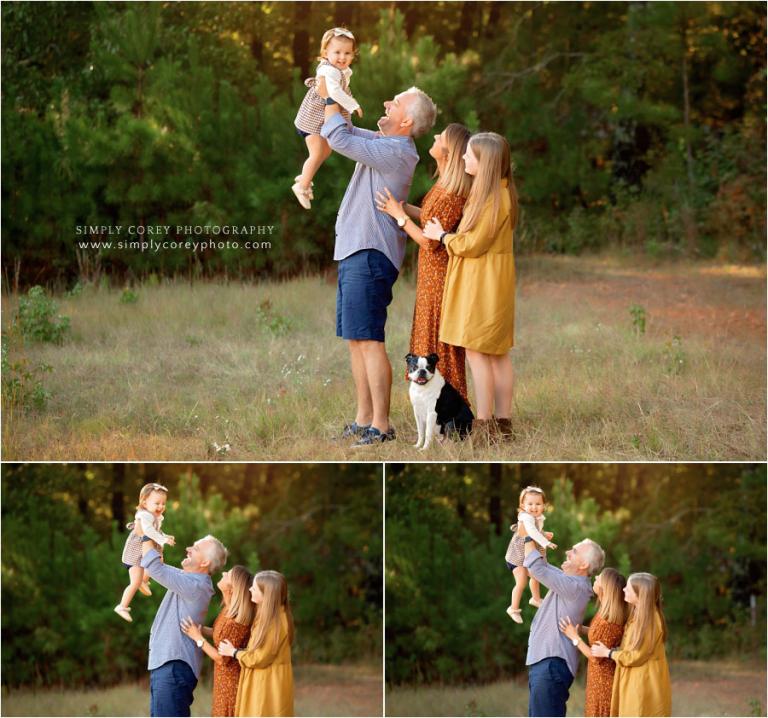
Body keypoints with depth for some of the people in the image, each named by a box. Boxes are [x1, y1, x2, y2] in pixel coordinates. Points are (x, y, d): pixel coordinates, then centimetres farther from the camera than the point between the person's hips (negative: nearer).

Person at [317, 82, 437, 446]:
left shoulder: (396, 152, -16)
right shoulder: (382, 143, 14)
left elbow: (340, 139, -21)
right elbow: (345, 132, 22)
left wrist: (329, 99, -8)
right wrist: (325, 96, 9)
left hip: (370, 255, -10)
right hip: (355, 252, 10)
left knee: (369, 340, -10)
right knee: (356, 340, 12)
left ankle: (381, 425, -9)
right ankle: (363, 419, 18)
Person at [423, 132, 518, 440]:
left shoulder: (494, 199, -19)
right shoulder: (492, 191, 12)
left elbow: (472, 245, -18)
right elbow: (473, 233, 15)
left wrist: (441, 236, -3)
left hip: (483, 284, -10)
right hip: (486, 279, 10)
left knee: (477, 351, -7)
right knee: (497, 353, 10)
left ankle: (484, 424, -5)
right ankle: (502, 422, 13)